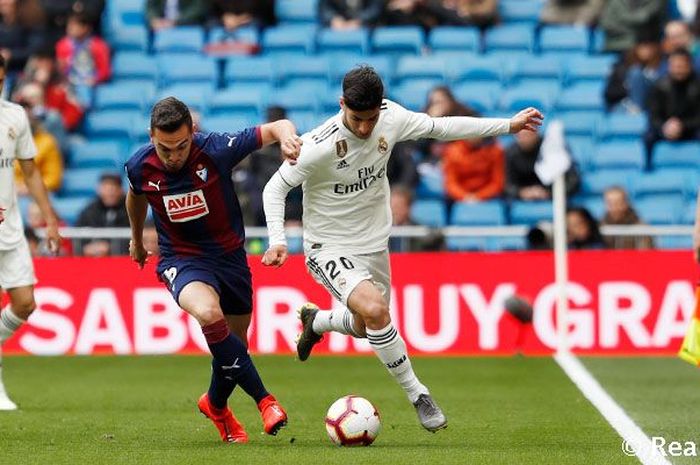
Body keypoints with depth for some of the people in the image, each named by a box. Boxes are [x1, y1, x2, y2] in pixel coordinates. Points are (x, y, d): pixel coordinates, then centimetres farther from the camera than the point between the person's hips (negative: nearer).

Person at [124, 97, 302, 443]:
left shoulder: (215, 150, -21)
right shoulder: (140, 167, -13)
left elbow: (277, 128, -17)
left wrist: (287, 138, -41)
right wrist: (137, 240, 29)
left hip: (229, 255, 1)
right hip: (181, 261, -1)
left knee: (234, 346, 11)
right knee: (208, 313, -33)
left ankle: (216, 405, 45)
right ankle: (264, 400, -24)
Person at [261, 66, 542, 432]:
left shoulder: (391, 118, -13)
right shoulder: (318, 147, -27)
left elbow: (440, 127, 3)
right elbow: (275, 187, -15)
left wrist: (508, 125, 7)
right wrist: (277, 240, -28)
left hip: (374, 245, 6)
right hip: (330, 249, -6)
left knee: (366, 327, 21)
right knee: (375, 309, -30)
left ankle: (316, 321, 53)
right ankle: (417, 394, -15)